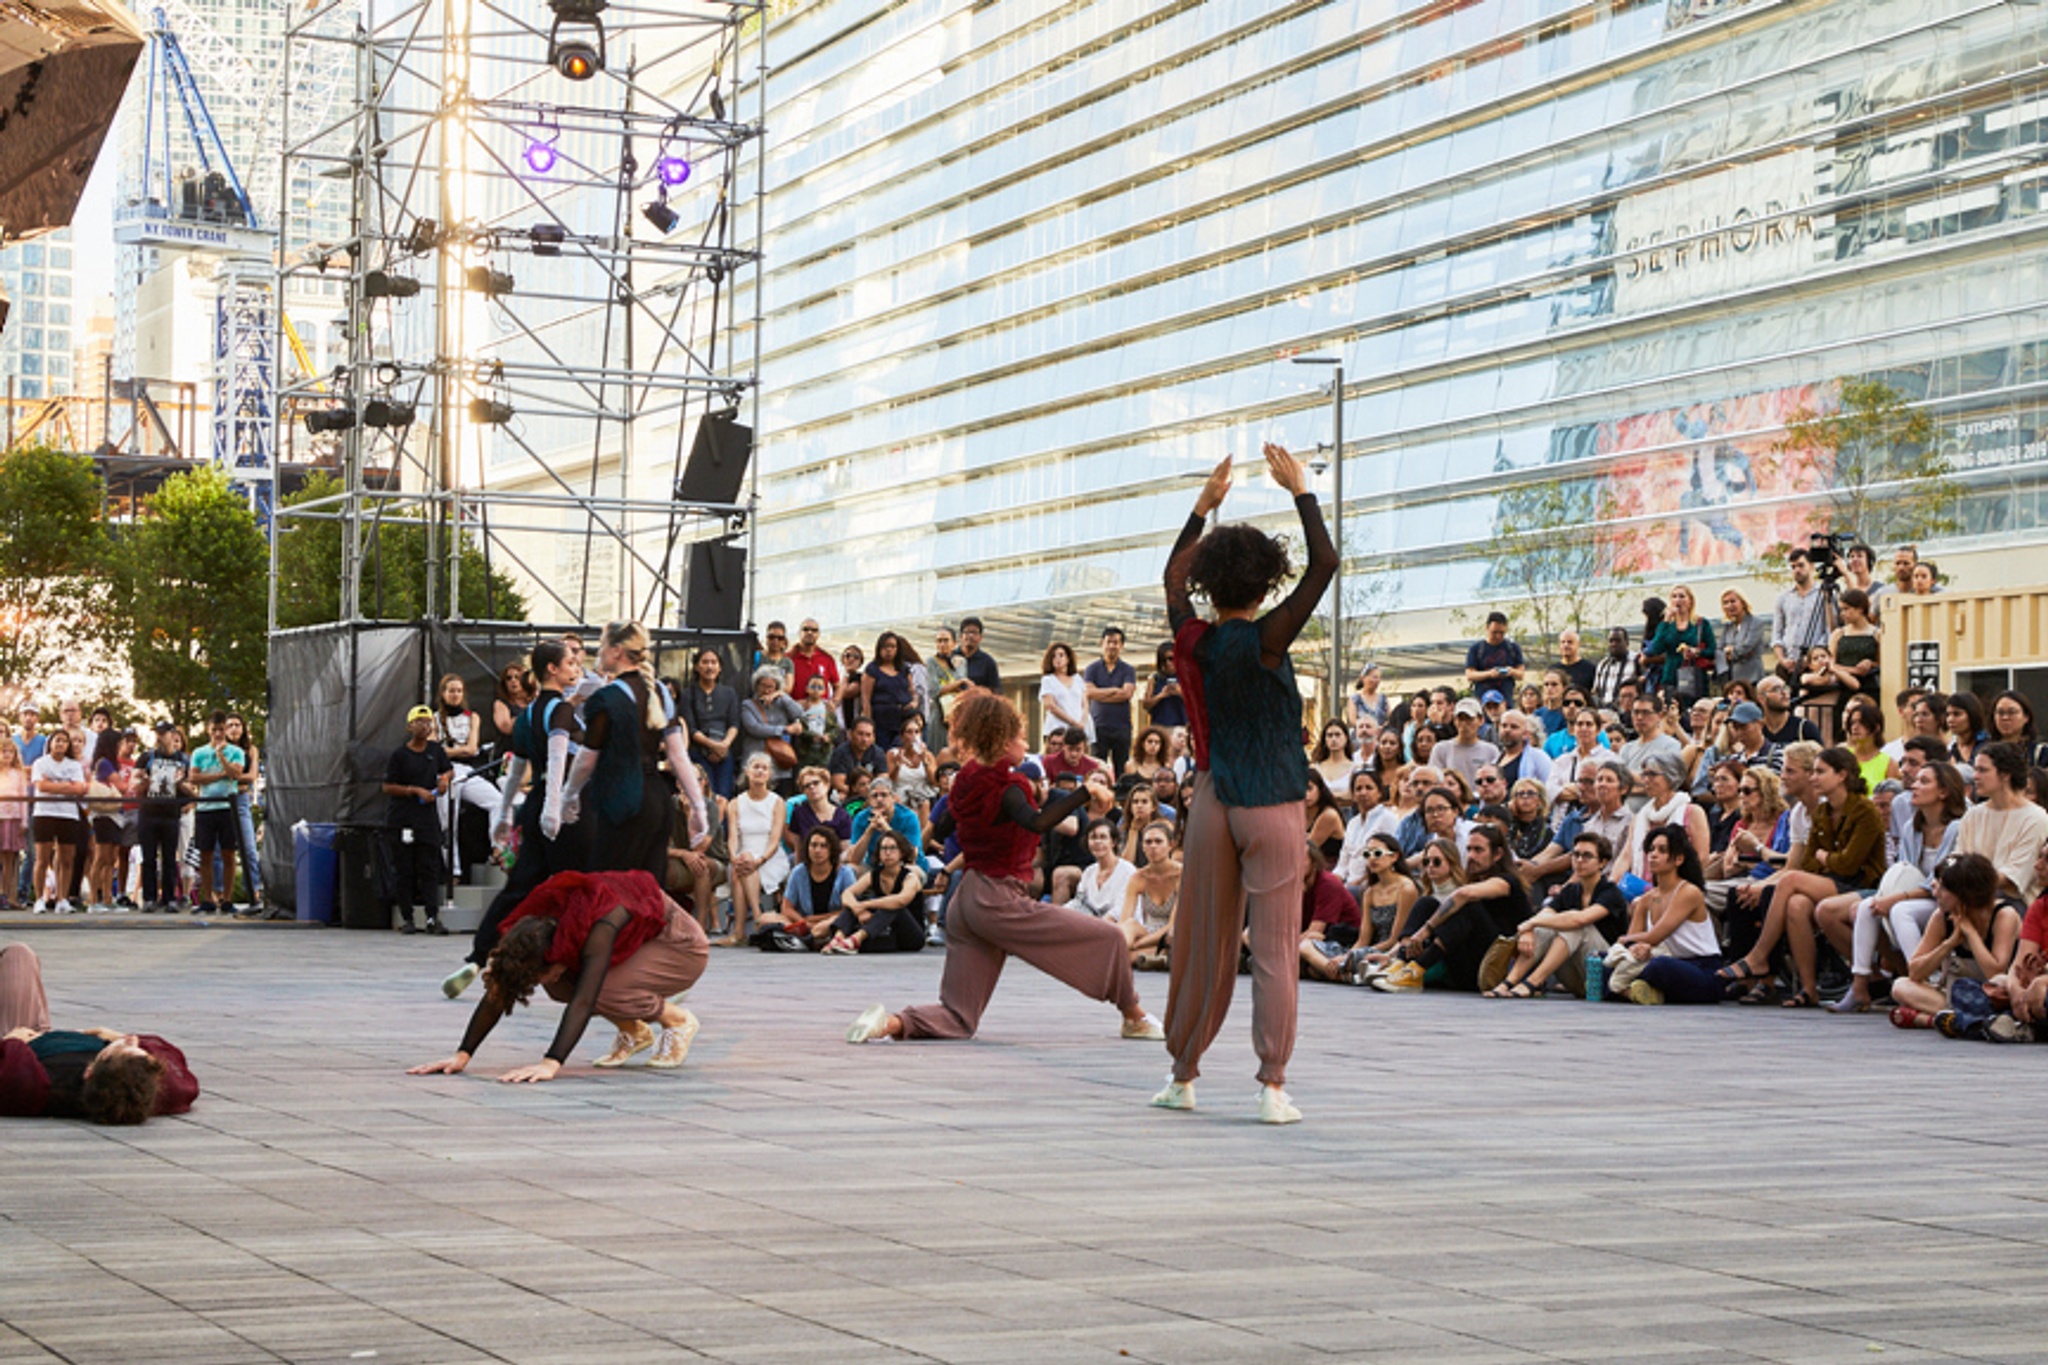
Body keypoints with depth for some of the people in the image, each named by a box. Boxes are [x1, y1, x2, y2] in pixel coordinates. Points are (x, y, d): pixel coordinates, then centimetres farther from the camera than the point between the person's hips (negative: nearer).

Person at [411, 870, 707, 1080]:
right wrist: (462, 1056, -26)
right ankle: (633, 1031, 5)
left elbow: (583, 1001, -48)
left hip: (682, 945, -7)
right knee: (561, 984, -17)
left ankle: (678, 1020, -6)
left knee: (603, 990, -32)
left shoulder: (599, 927, -40)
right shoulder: (534, 928, -20)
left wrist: (551, 1064, -57)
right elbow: (497, 993, -19)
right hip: (633, 944, 7)